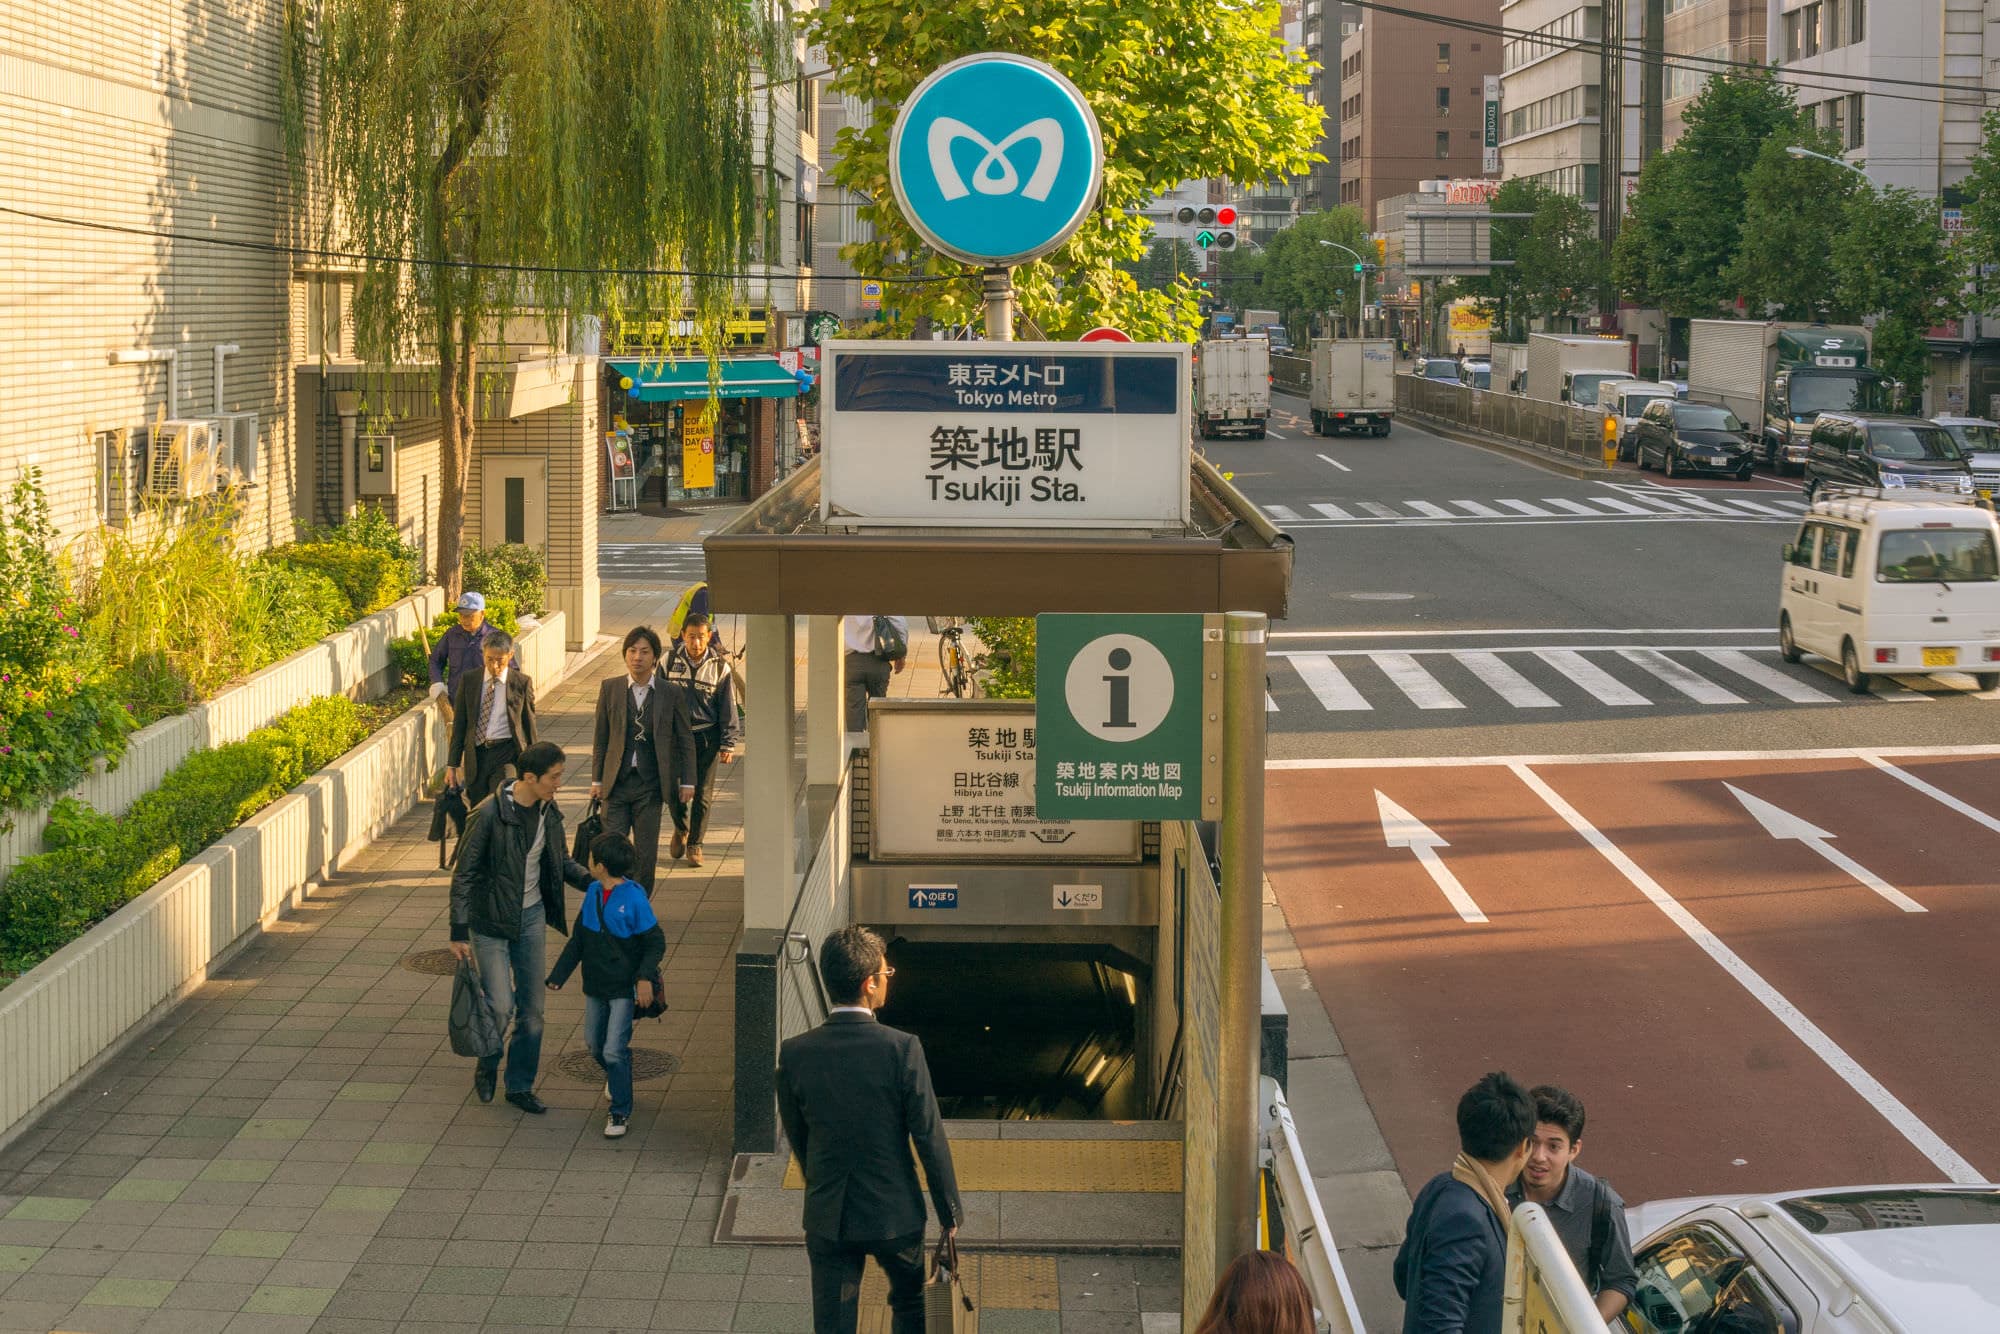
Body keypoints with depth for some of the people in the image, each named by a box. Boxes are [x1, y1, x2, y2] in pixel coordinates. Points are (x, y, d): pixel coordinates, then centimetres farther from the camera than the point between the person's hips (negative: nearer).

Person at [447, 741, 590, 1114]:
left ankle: (520, 1085, 22)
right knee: (501, 1005, -11)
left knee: (532, 1009, 8)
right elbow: (464, 875, -15)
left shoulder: (548, 812, -1)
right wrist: (459, 932, -15)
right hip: (491, 921, -6)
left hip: (532, 917, 6)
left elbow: (561, 863, 14)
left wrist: (592, 881, -4)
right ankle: (487, 1064, 19)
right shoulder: (489, 816, -20)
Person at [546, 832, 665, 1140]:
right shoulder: (592, 893, 0)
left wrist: (645, 978, -23)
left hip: (623, 988, -6)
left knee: (613, 1051, -10)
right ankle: (616, 1076, 48)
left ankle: (620, 1112, 5)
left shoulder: (633, 898, -18)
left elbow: (655, 943, -12)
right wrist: (558, 975, 10)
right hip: (595, 985, 7)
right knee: (594, 1045, 18)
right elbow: (578, 940, 10)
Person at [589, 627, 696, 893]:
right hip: (616, 782, 1)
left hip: (650, 784, -1)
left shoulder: (672, 693, -1)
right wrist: (596, 779, 6)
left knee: (646, 854, 5)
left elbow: (685, 740, 6)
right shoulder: (610, 689, 2)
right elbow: (600, 738, 7)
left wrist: (687, 781, 3)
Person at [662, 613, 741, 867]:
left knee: (702, 794, 2)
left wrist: (728, 744, -2)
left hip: (706, 736, -1)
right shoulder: (671, 661, -2)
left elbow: (729, 708, 1)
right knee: (672, 789, 1)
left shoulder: (720, 667, -3)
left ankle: (694, 844, 19)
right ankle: (681, 829, 31)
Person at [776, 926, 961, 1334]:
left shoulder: (795, 1053, -11)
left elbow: (796, 1139, 3)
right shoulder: (901, 1049, -19)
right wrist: (950, 1211, 0)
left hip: (827, 1215, 2)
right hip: (894, 1211, -2)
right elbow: (930, 1137, -13)